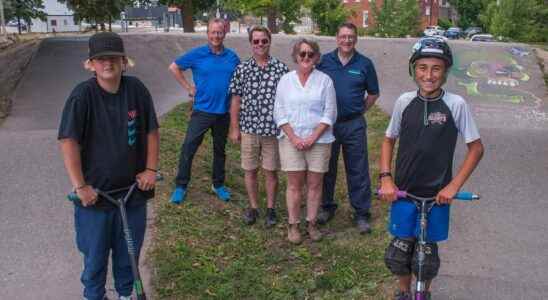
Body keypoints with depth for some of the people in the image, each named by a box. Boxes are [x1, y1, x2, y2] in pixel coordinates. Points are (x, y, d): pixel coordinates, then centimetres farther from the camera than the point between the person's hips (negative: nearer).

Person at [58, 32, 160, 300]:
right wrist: (80, 186, -19)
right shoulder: (83, 95, -15)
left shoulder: (137, 90, -7)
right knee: (95, 254, 13)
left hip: (132, 189, 3)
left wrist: (151, 169, -1)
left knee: (129, 251, 18)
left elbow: (151, 131, 3)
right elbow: (68, 141, -16)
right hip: (95, 191, -2)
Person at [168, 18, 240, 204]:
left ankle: (218, 185, 30)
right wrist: (188, 87, -2)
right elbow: (174, 67, 3)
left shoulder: (232, 57, 2)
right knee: (188, 148, -3)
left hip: (223, 112, 3)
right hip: (202, 110, -2)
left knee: (220, 149, 15)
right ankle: (181, 186, 9)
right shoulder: (197, 54, -5)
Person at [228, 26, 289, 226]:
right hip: (249, 129, 1)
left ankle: (270, 209, 25)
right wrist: (234, 128, 2)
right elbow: (236, 100, 4)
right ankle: (253, 207, 27)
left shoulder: (281, 68, -2)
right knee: (249, 170, 11)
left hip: (273, 130, -1)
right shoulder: (242, 69, 1)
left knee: (271, 171, 8)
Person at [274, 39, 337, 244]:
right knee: (294, 184, 4)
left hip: (319, 140, 0)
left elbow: (330, 113, -1)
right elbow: (279, 113, 2)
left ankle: (312, 223, 18)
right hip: (291, 140, 0)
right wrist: (294, 138, -9)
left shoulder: (324, 80, 1)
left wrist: (313, 137, -11)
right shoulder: (286, 80, 5)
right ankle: (293, 225, 13)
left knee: (315, 184, 5)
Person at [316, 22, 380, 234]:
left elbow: (373, 93, 10)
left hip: (354, 125, -1)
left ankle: (361, 214, 12)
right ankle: (327, 207, 29)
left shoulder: (364, 64, 1)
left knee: (358, 171, 2)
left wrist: (359, 110, 3)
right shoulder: (324, 61, 1)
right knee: (327, 168, 12)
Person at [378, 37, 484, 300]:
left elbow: (476, 148, -3)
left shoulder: (456, 104, -10)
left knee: (426, 255, 11)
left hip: (437, 194, -1)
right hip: (403, 191, 2)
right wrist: (385, 178, -2)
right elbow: (389, 140, 8)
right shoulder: (404, 101, -4)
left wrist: (454, 186, -9)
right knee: (398, 254, 8)